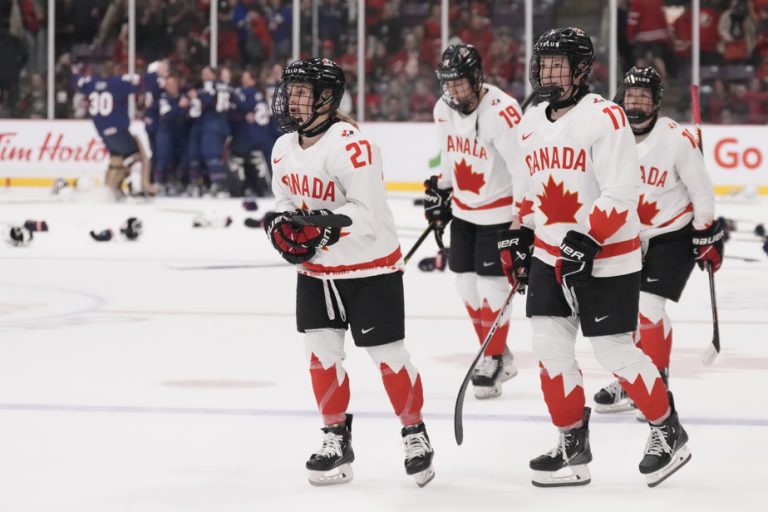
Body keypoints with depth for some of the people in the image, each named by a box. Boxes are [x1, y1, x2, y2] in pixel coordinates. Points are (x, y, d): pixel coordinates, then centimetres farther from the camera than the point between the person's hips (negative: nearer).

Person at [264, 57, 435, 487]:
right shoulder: (284, 148, 2)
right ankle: (337, 438, 17)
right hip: (316, 269, 7)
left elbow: (368, 213, -27)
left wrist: (322, 226, -34)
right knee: (322, 351, 4)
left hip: (370, 267, -7)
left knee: (388, 355, 0)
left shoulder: (351, 144, -24)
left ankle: (415, 433, 18)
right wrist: (283, 226, -9)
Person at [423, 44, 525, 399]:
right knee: (467, 285, 10)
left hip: (498, 211, -7)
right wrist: (440, 193, 18)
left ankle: (494, 359, 8)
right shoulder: (444, 110, -3)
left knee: (491, 286, -6)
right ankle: (497, 354, 24)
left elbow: (524, 171, -27)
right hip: (463, 209, 7)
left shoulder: (502, 113, -27)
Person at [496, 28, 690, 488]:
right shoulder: (531, 123, 9)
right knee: (550, 344, 1)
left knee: (614, 351, -4)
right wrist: (519, 235, 13)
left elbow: (622, 191, -20)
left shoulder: (605, 117, -15)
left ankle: (669, 432, 15)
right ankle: (573, 446, 12)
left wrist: (587, 241, -25)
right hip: (550, 255, 7)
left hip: (606, 259, -7)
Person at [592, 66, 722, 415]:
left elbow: (701, 190, -9)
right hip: (626, 238, 5)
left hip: (673, 236, -5)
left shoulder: (678, 139, -18)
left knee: (648, 308, -15)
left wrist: (707, 235, -7)